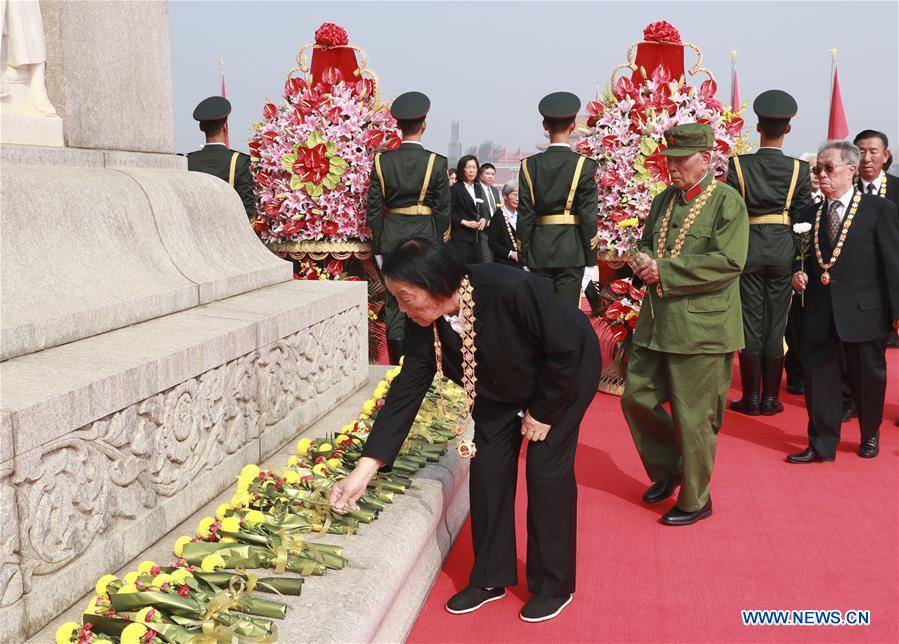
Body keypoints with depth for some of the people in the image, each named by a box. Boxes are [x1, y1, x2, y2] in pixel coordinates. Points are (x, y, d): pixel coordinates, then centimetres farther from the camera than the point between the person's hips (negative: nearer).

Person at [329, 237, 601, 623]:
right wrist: (364, 470, -21)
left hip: (564, 372, -5)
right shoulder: (423, 324, -22)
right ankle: (490, 578, 17)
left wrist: (543, 411, -18)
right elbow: (406, 391, -17)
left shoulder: (510, 289, -41)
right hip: (503, 385, 5)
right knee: (487, 467, 0)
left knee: (546, 469, -8)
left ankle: (553, 586, 9)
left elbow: (566, 349, -28)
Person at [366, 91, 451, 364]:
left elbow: (373, 209, 0)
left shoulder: (382, 161, -2)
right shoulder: (436, 162, -7)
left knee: (394, 303, 8)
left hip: (391, 238, 2)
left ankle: (397, 364, 10)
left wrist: (378, 247, 7)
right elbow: (443, 210, -4)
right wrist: (439, 243, 6)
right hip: (426, 237, -2)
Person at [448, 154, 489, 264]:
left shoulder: (478, 188, 15)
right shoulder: (455, 189, -7)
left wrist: (484, 220, 0)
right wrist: (465, 222, -18)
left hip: (476, 237, 7)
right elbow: (449, 213, -12)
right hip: (460, 237, -7)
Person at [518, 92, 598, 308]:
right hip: (571, 250, -2)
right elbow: (589, 215, -5)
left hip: (539, 250, 2)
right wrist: (591, 257, 1)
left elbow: (525, 216, 2)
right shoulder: (584, 165, -4)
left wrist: (524, 255, 7)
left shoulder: (529, 165, 2)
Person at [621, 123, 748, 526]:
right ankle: (667, 469, 33)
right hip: (656, 323, 7)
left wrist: (663, 269, -19)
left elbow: (728, 262, -19)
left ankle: (695, 501, 18)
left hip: (701, 327, -7)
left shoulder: (727, 202, -9)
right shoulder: (663, 201, 13)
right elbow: (646, 244, 23)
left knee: (693, 417, 1)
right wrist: (643, 263, -2)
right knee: (636, 398, 11)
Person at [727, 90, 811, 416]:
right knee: (776, 325, 7)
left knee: (750, 323, 5)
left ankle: (750, 398, 10)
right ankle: (770, 398, 12)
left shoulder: (738, 165, -4)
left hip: (748, 250, -1)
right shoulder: (799, 169, -2)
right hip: (783, 251, 1)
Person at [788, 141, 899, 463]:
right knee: (818, 375, 3)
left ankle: (870, 436, 31)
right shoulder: (810, 215, 10)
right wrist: (798, 274, -3)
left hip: (863, 312, -4)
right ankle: (822, 445, 13)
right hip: (819, 312, 4)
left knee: (867, 378, 10)